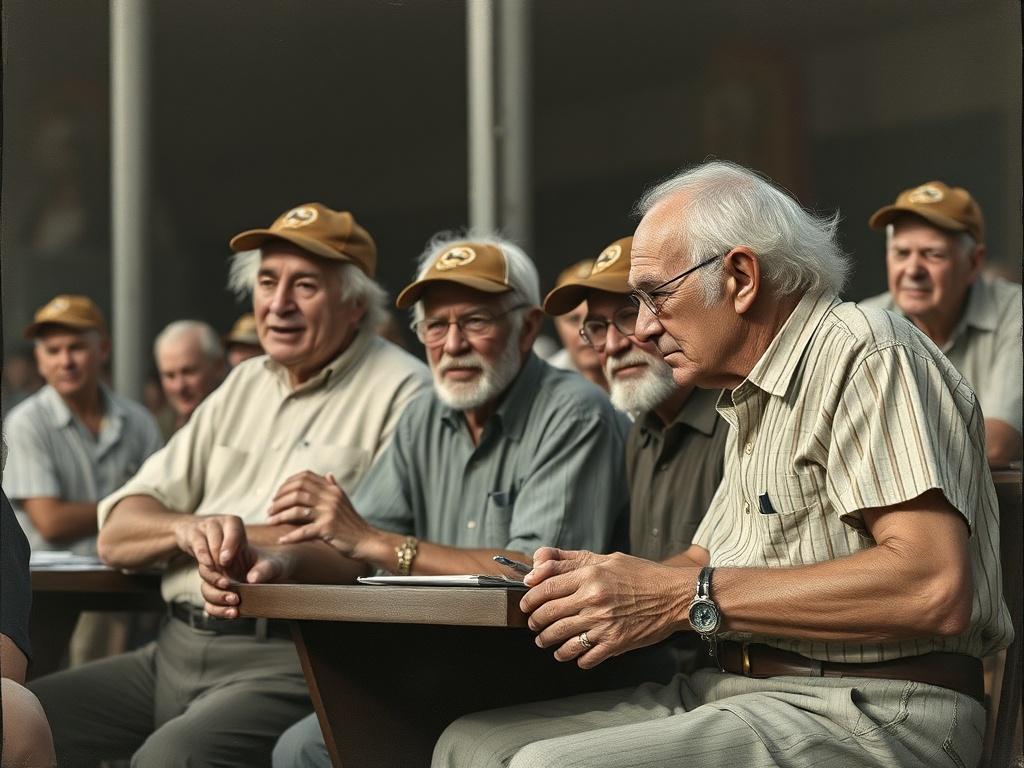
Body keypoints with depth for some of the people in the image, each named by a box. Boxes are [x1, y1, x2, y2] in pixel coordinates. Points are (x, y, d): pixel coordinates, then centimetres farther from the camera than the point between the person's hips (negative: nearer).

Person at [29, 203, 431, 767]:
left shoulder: (401, 393, -2)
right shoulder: (243, 386, 20)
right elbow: (116, 536, 15)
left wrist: (246, 537, -18)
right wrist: (189, 529, -8)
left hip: (287, 663, -7)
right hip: (174, 652, 7)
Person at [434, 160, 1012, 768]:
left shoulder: (864, 352, -9)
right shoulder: (753, 404, 24)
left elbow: (933, 590, -23)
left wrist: (687, 596, -18)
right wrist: (594, 578, 3)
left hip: (871, 717, -10)